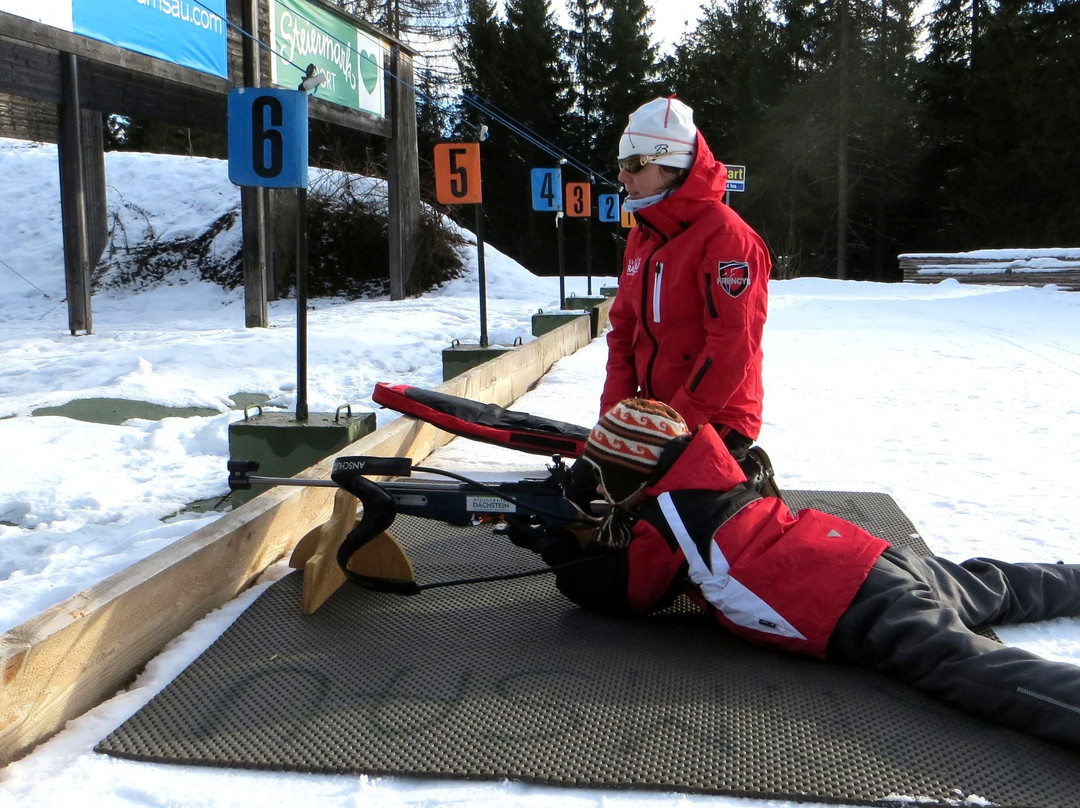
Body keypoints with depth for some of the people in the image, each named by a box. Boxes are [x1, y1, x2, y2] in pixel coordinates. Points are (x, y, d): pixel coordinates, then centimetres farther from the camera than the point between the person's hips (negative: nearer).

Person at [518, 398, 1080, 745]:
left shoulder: (666, 520, -8)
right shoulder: (710, 476, 17)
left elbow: (623, 594, 6)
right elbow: (656, 561, 31)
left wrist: (558, 549, 16)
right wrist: (588, 535, 21)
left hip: (862, 617, -9)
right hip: (874, 556, 9)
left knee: (980, 673, -24)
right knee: (990, 587, 27)